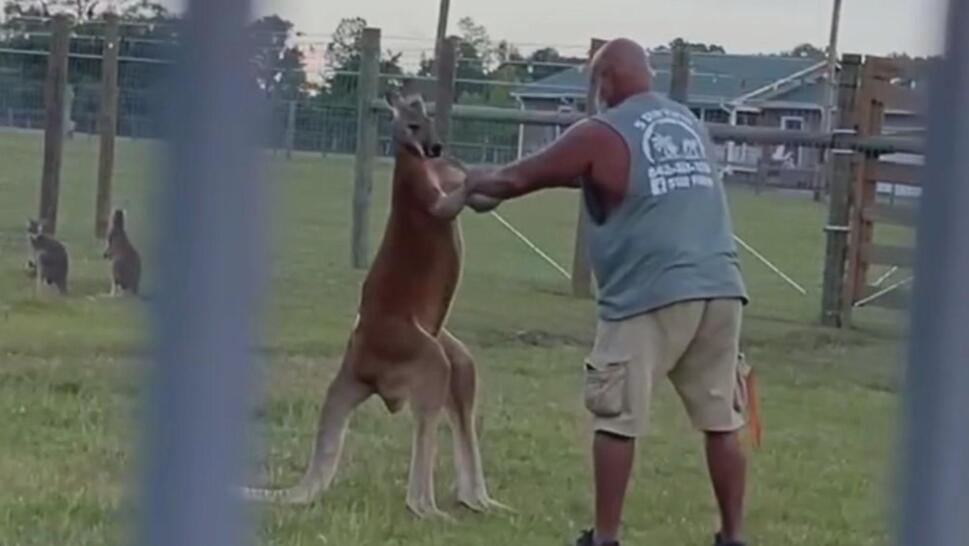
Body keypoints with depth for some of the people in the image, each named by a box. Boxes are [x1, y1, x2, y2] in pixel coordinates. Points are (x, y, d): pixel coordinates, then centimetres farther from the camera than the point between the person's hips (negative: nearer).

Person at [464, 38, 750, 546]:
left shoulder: (601, 134, -1)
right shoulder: (689, 124, 19)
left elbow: (519, 177, 9)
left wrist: (476, 184, 30)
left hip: (650, 295, -6)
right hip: (720, 288, 6)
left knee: (616, 417, 4)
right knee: (722, 419, 8)